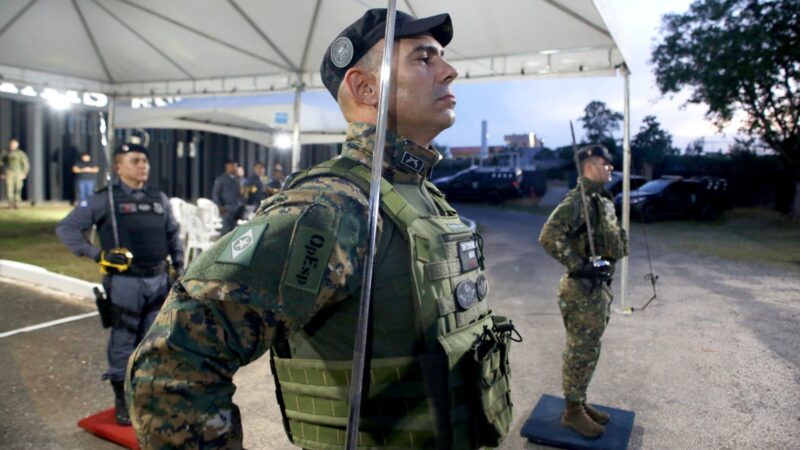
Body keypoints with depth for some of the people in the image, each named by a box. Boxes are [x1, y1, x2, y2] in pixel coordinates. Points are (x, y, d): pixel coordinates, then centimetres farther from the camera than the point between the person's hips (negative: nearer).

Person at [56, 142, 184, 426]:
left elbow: (173, 235, 19)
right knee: (123, 343, 6)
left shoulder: (159, 199, 11)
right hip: (125, 282, -4)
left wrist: (179, 266, 9)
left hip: (158, 280, 4)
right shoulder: (105, 199, -3)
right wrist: (97, 254, -12)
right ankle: (123, 400, 20)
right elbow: (66, 228, -3)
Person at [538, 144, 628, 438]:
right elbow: (548, 236, -29)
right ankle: (572, 411, 14)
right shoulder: (577, 200, -18)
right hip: (582, 289, -9)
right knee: (581, 352, 1)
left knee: (589, 350, 17)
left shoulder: (603, 200, 13)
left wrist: (605, 276, 20)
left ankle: (580, 402, 31)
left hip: (599, 286, 9)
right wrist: (578, 265, -26)